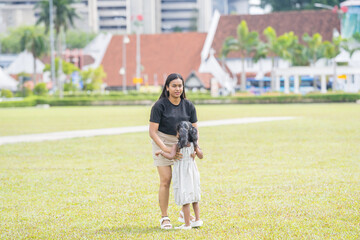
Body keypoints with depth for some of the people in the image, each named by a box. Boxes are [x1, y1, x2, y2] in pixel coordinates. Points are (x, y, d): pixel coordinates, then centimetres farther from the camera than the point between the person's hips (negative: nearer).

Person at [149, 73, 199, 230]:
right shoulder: (159, 106, -16)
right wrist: (165, 149, -31)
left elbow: (194, 130, -1)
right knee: (166, 180, -11)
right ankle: (164, 218, 0)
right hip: (162, 142, -4)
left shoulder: (189, 106, -3)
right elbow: (152, 131, -19)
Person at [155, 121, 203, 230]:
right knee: (194, 198, 19)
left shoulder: (176, 146, -15)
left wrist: (161, 151, -15)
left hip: (182, 175, -5)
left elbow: (171, 156, -28)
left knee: (185, 200, -2)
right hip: (192, 172, 5)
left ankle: (187, 224, -1)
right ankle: (197, 219, 23)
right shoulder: (194, 145, 0)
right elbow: (201, 156, 11)